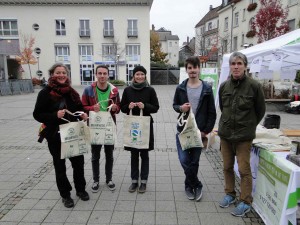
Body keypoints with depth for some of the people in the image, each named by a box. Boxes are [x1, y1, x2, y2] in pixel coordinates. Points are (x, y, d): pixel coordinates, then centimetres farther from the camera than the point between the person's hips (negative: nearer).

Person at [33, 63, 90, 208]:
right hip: (55, 136, -3)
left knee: (79, 163, 10)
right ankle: (65, 195, 29)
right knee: (60, 166, 10)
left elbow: (79, 108, 16)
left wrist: (82, 115, -7)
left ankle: (80, 189, 33)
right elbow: (37, 115, -8)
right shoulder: (45, 93, -7)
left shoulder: (72, 92, 5)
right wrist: (55, 115, -24)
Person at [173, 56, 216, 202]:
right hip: (183, 130, 1)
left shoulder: (207, 89, -2)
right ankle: (197, 185, 24)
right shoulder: (180, 88, 2)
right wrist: (180, 108, -11)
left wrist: (206, 130, -6)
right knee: (184, 160, 0)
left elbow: (212, 112, 0)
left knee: (194, 161, 8)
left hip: (199, 131, -1)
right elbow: (175, 105, 13)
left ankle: (189, 185, 32)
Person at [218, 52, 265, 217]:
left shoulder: (254, 86, -10)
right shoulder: (224, 86, 1)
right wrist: (228, 123, 13)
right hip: (225, 134, 4)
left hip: (244, 136, -4)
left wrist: (249, 126, 9)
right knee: (227, 167, 15)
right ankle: (230, 194, 34)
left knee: (244, 169, 3)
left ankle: (245, 202, 21)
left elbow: (260, 110, 2)